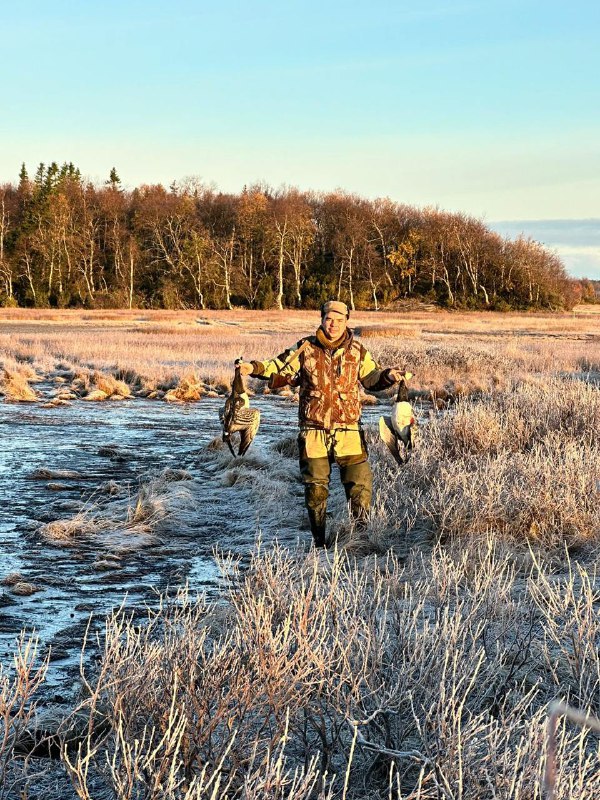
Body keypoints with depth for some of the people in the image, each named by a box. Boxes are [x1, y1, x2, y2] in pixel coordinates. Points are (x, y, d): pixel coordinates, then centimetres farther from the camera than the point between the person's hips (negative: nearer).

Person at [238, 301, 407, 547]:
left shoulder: (358, 352, 4)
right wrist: (255, 368, -8)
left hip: (348, 430, 0)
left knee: (360, 482, -4)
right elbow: (280, 371, 7)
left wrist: (388, 376, -5)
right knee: (315, 487, 6)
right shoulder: (305, 349, 1)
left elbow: (372, 378, 15)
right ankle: (319, 540, 20)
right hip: (313, 431, 0)